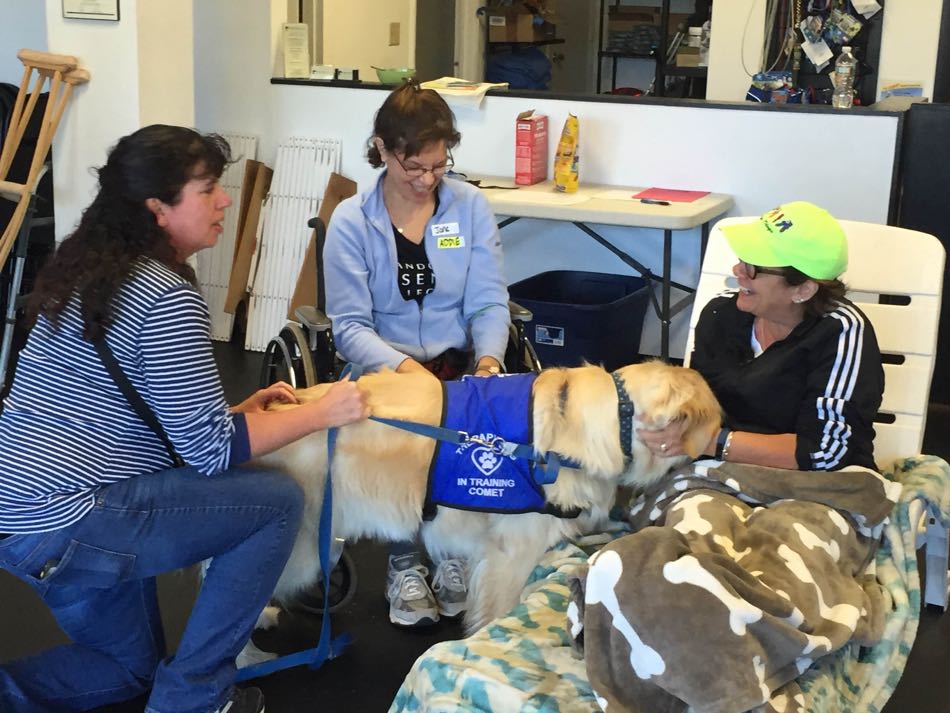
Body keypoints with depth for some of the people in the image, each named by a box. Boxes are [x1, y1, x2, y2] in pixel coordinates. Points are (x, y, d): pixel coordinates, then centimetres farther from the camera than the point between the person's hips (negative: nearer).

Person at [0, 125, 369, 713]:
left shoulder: (91, 271, 11)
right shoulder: (169, 298, -17)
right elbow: (210, 449, -15)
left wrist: (240, 410, 15)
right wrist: (321, 414, -5)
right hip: (67, 524, -10)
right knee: (279, 501, -2)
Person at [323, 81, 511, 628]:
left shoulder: (470, 206, 3)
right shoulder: (351, 222, -3)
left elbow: (489, 303, 0)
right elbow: (351, 326, -9)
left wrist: (488, 359, -20)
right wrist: (403, 367, -28)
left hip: (458, 363, 2)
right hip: (383, 368, -1)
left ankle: (456, 553, -1)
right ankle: (404, 563, -6)